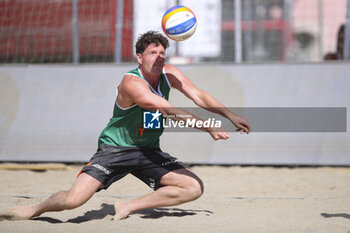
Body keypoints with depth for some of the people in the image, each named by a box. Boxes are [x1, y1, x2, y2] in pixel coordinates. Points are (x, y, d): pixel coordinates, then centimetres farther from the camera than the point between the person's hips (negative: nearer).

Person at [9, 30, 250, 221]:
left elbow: (199, 96, 1)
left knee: (194, 188, -10)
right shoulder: (131, 83, -25)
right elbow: (169, 111, -32)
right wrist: (208, 127, -35)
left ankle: (128, 207, -1)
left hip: (149, 151, 7)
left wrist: (229, 114, -12)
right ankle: (36, 208, 15)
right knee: (74, 199, -21)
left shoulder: (170, 74, -3)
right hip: (115, 149, -6)